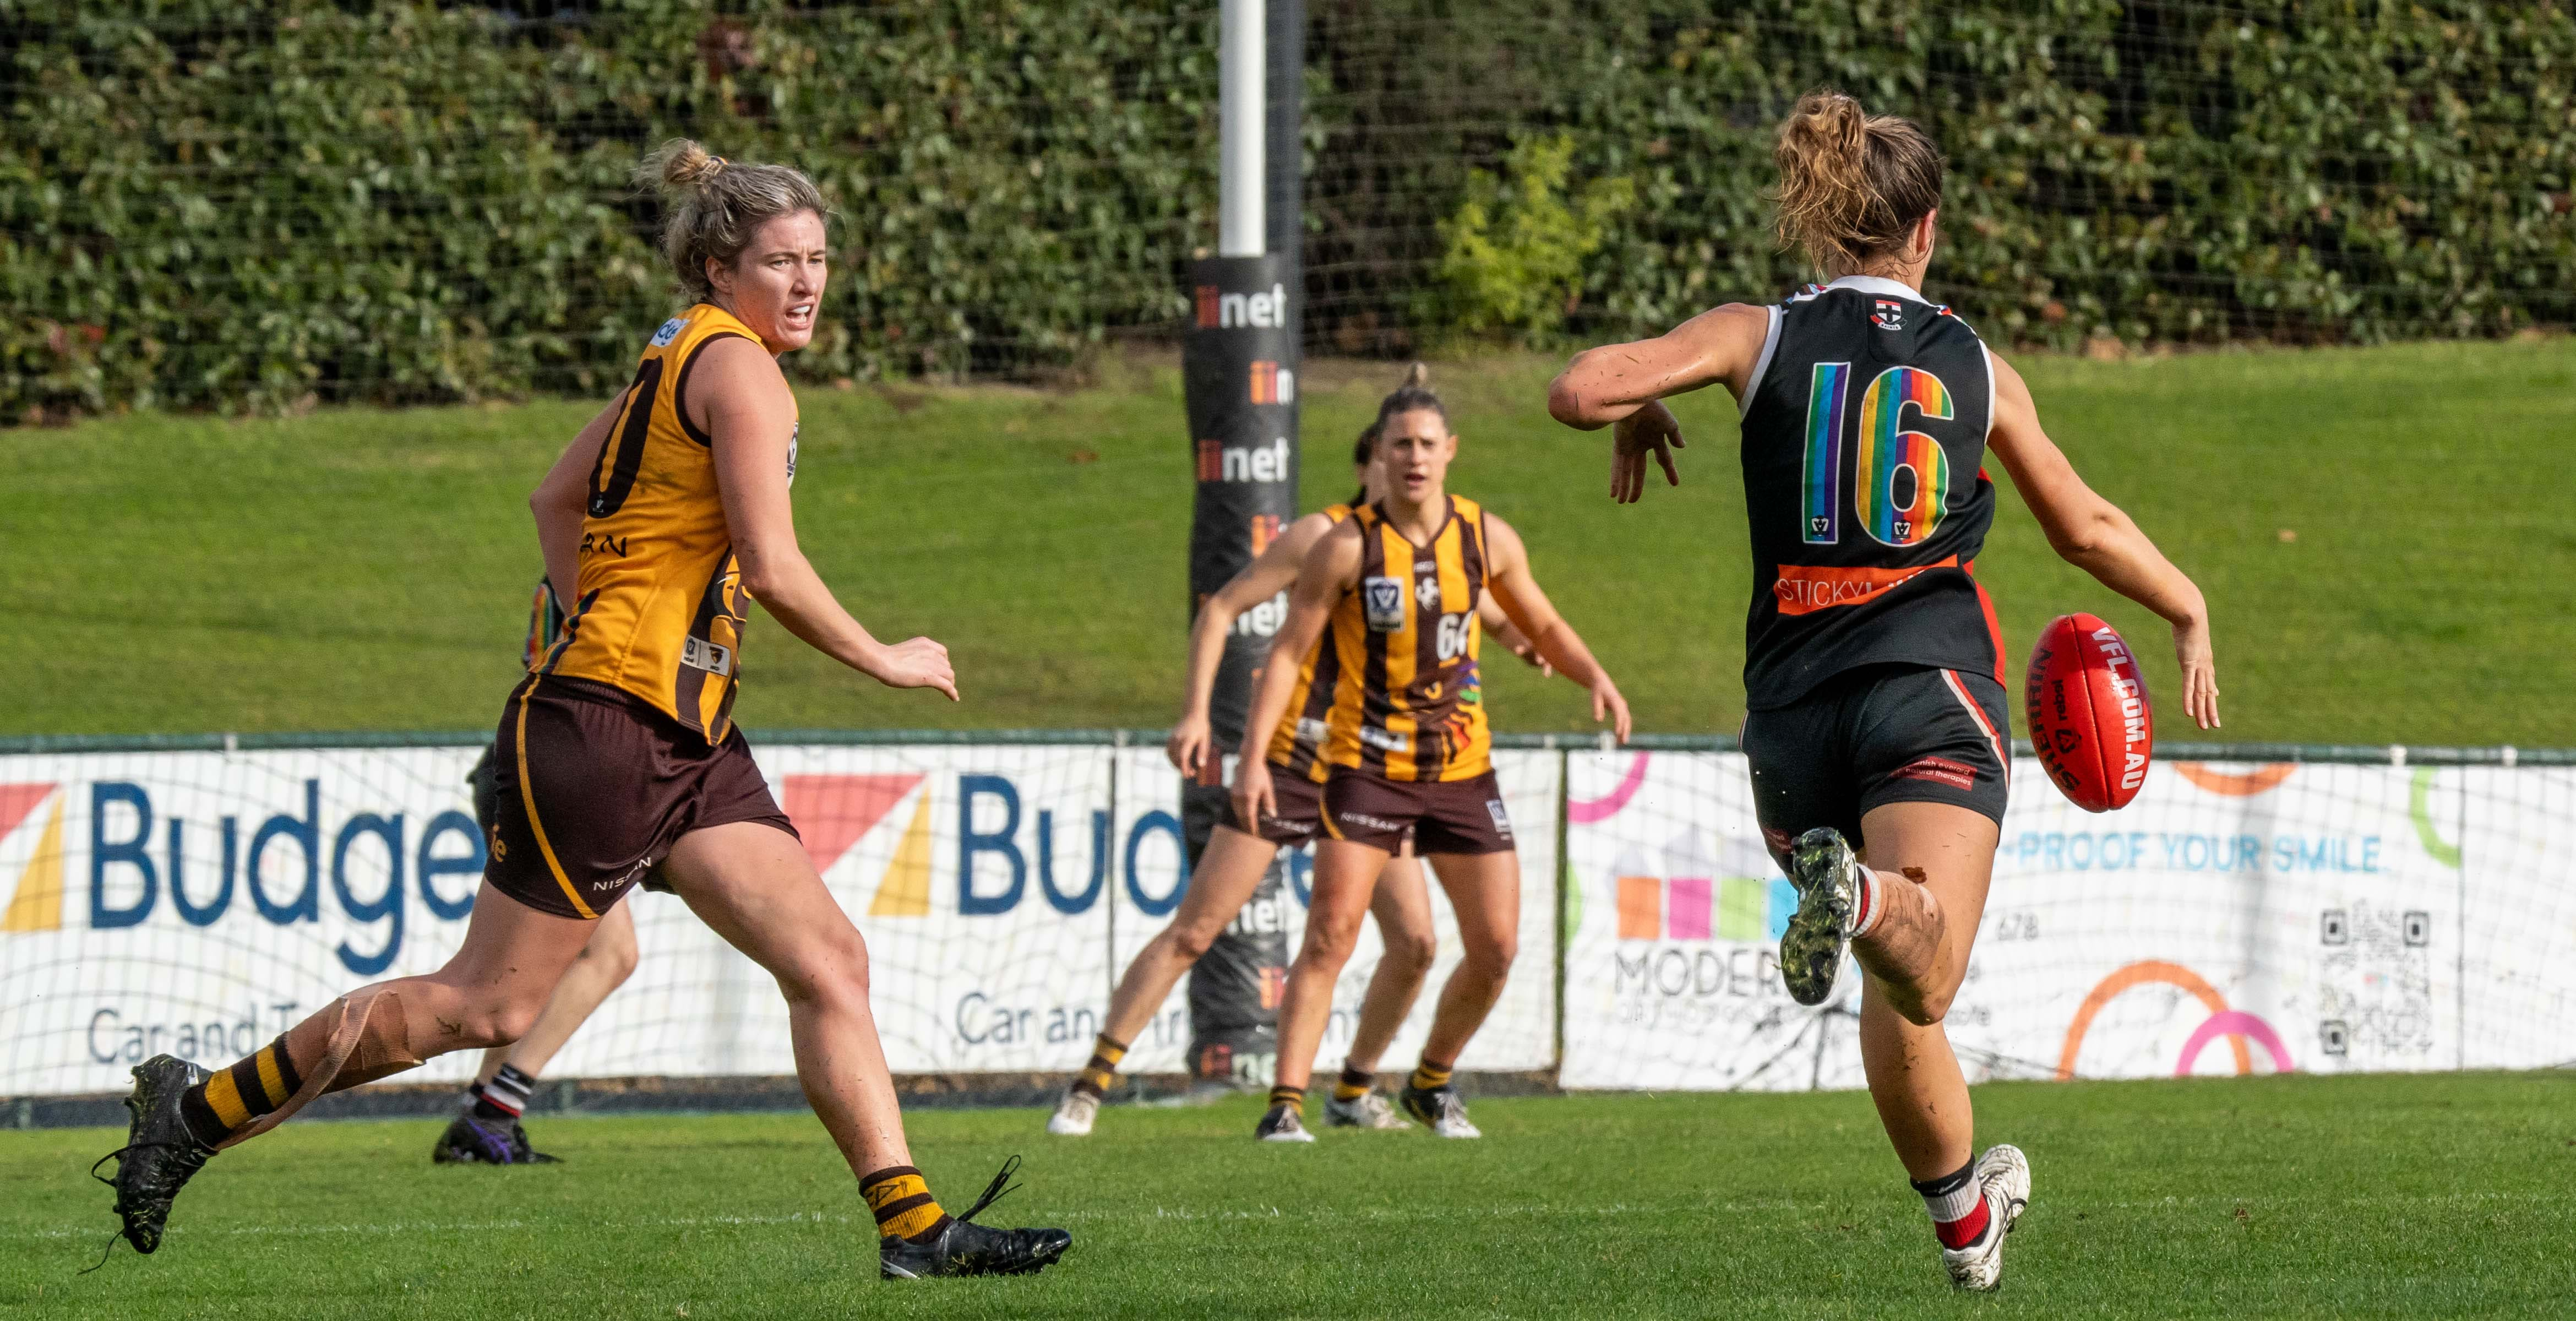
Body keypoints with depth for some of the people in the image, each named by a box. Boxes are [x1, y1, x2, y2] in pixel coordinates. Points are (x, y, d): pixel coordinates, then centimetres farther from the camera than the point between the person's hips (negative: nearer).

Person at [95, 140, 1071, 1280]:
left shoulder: (683, 358, 17)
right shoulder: (738, 367, -11)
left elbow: (556, 497, 24)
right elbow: (771, 567, -18)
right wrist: (883, 661, -5)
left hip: (688, 745, 10)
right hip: (603, 736, -10)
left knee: (829, 959, -1)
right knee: (490, 1005, -4)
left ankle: (913, 1227, -5)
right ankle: (199, 1108, 7)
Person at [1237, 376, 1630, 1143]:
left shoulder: (1487, 539, 1)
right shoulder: (1349, 546, -9)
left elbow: (1543, 626, 15)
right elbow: (1287, 652, -6)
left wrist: (1596, 678, -4)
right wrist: (1253, 757, -16)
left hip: (1462, 770, 4)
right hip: (1367, 767, -4)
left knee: (1496, 949, 1)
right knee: (1330, 936, -16)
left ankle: (1431, 1085, 25)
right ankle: (1286, 1105, -13)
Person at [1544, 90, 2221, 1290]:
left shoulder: (1759, 337, 5)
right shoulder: (1976, 367, 10)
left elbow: (1579, 389, -10)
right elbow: (2086, 528, 20)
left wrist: (1636, 415, 14)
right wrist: (2189, 610, 37)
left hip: (1795, 702, 2)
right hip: (1933, 687, -2)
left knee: (1896, 991, 18)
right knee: (1921, 973, -23)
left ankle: (1964, 1213, 21)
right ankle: (1862, 897, -53)